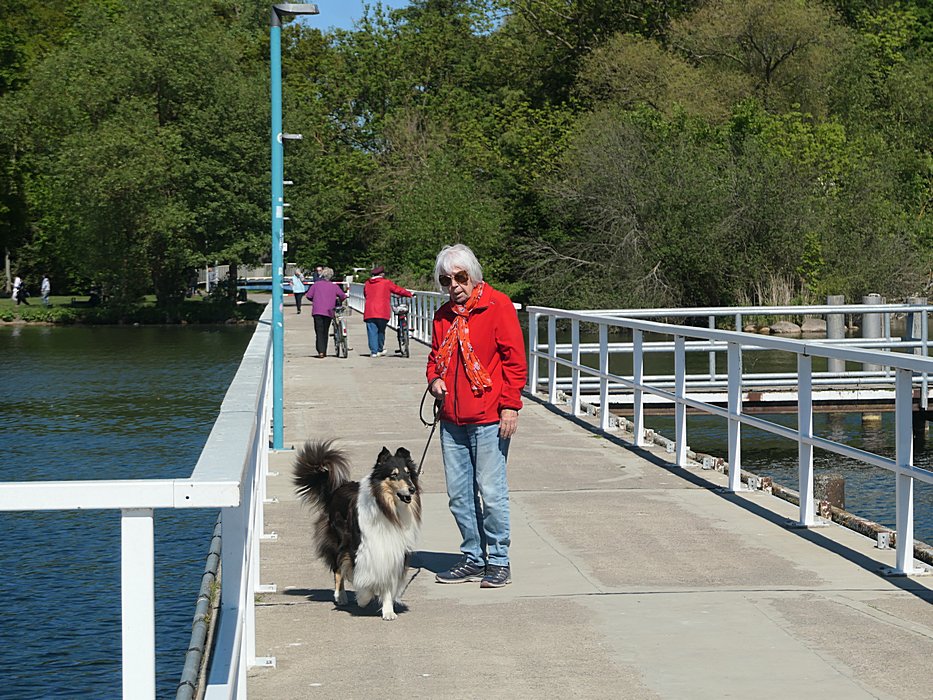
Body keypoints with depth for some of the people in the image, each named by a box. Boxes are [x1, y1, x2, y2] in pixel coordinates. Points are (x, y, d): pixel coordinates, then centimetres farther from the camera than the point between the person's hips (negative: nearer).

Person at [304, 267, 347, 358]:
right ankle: (324, 352, 15)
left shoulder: (316, 284, 6)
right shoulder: (334, 286, 8)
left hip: (317, 311, -1)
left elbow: (308, 296, 4)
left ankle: (321, 351, -19)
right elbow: (343, 296, 6)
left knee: (319, 331, -4)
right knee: (325, 332, 13)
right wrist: (337, 301, 27)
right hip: (329, 312, 1)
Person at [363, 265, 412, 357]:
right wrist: (409, 294, 23)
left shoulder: (367, 284, 13)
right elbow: (398, 290, 9)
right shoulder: (386, 282, 3)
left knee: (372, 332, 3)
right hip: (382, 312, -2)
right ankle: (380, 350, 23)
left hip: (369, 312, 2)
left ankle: (373, 351, -2)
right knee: (381, 331, 13)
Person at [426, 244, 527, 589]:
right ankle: (473, 558, 19)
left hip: (488, 419, -6)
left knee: (491, 492, -5)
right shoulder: (444, 315, 14)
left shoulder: (497, 306, -5)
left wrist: (510, 405, -11)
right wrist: (434, 379, 4)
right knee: (459, 494, 9)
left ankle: (499, 561, 6)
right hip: (452, 419, 7)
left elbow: (515, 359, -7)